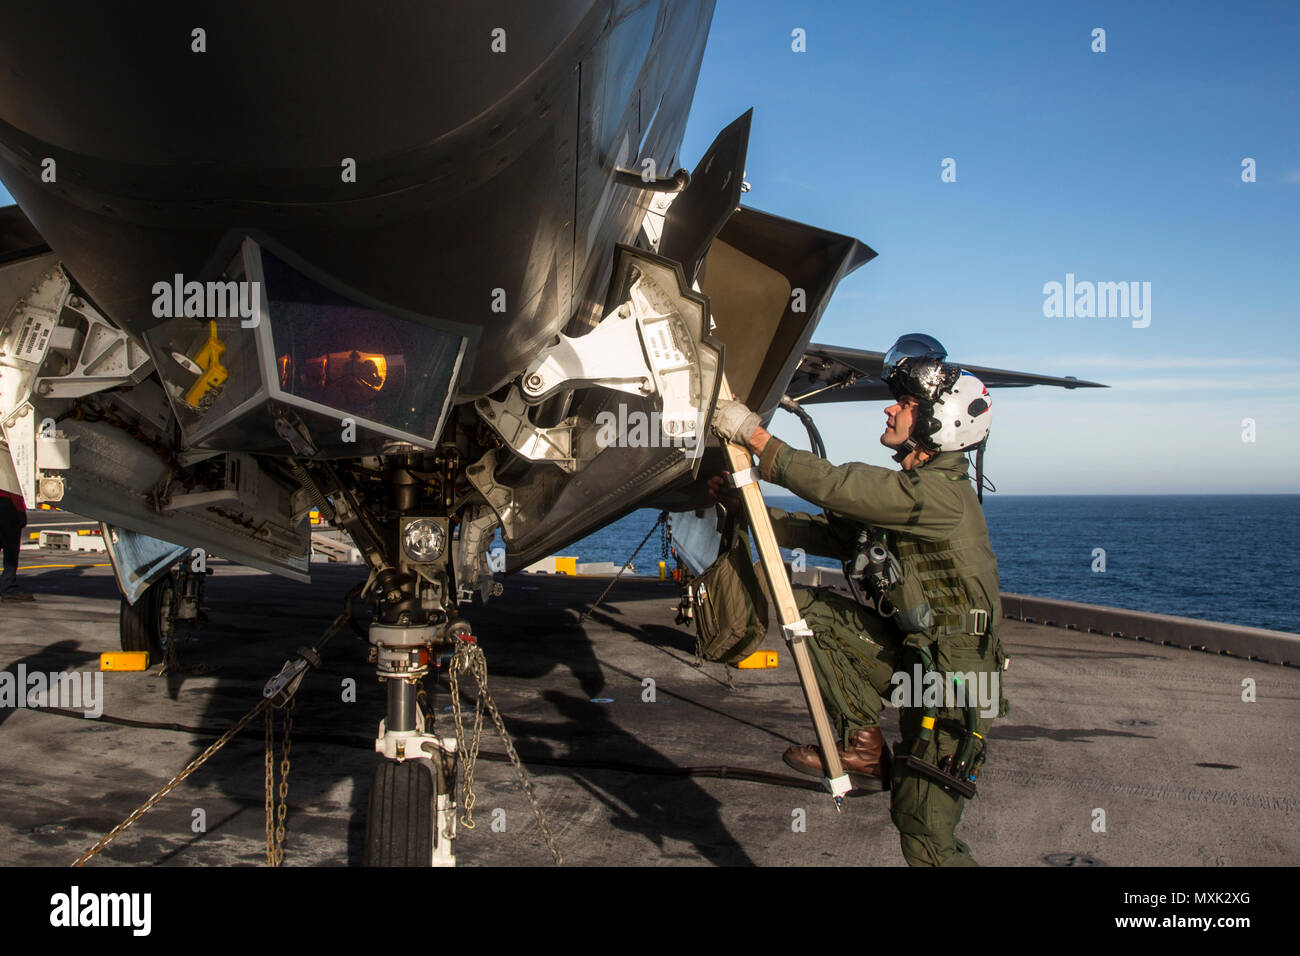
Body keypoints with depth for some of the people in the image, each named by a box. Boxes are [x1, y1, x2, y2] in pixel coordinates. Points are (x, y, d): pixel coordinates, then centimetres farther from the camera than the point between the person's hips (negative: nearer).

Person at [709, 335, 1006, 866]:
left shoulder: (943, 493, -20)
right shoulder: (904, 491, 10)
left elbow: (835, 486, -27)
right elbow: (826, 532, 10)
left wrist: (756, 436, -20)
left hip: (952, 674, -9)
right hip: (907, 653, 9)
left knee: (924, 834, -8)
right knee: (807, 606, -5)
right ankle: (863, 747, -2)